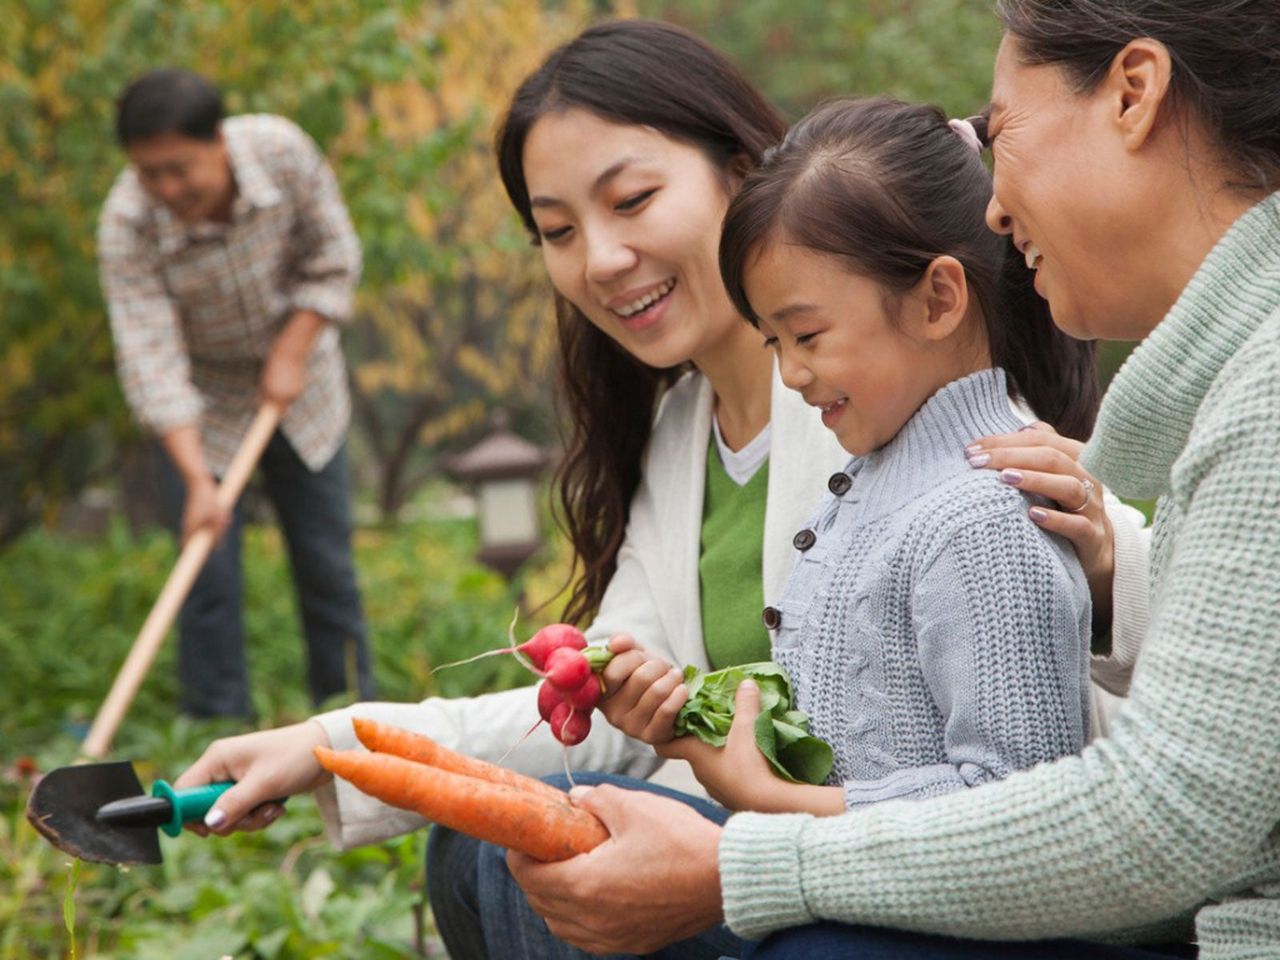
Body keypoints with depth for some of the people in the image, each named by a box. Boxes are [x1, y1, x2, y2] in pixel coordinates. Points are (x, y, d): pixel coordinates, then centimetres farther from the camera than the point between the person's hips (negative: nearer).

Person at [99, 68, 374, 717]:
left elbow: (333, 257, -8)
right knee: (209, 573, -7)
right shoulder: (127, 226, -29)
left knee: (327, 561, 6)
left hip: (295, 379, 2)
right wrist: (197, 482, -38)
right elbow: (151, 362, -31)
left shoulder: (282, 151, -24)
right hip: (202, 403, -2)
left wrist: (292, 354, -17)